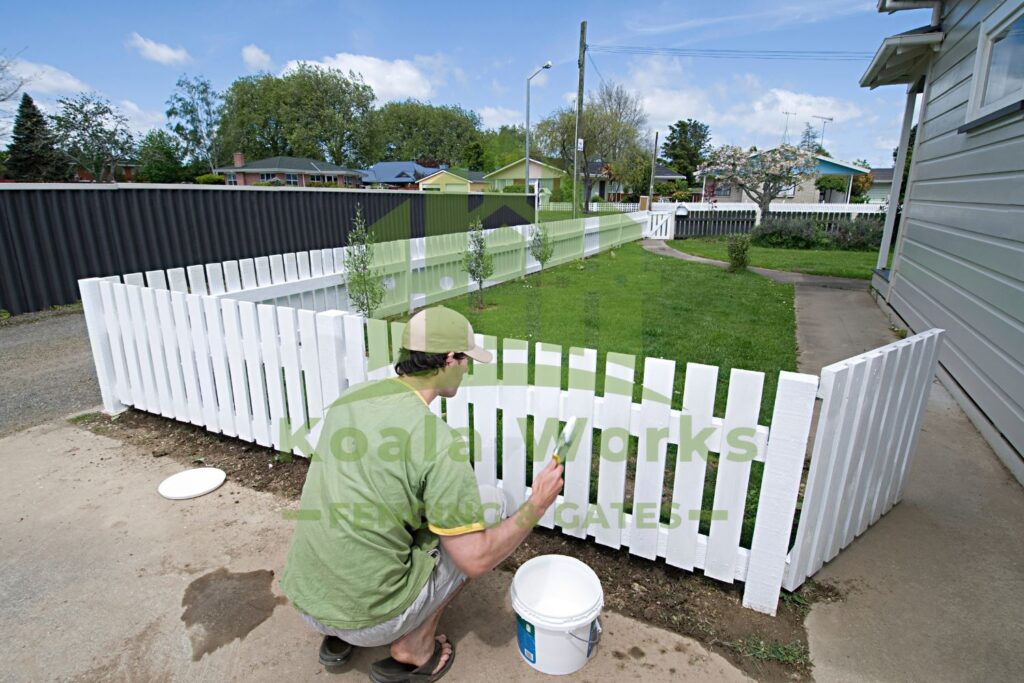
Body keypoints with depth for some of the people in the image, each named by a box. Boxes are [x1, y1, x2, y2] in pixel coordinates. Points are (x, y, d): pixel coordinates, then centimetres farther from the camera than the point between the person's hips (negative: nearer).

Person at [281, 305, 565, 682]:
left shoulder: (349, 398, -2)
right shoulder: (439, 441, -23)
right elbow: (475, 561, -19)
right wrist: (536, 506, -5)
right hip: (372, 617, -6)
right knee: (492, 501, 4)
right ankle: (415, 647, 10)